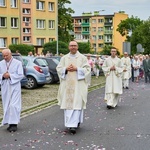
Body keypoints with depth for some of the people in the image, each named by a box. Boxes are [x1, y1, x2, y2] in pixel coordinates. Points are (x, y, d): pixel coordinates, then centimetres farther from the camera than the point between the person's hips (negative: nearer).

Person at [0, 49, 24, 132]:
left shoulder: (18, 63, -4)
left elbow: (20, 75, -8)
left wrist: (10, 75, -16)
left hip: (14, 87, -4)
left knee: (13, 105, -10)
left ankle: (14, 123, -5)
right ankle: (10, 123, 16)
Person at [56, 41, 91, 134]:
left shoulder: (82, 58, 3)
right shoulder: (64, 58, 11)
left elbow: (87, 69, -2)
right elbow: (59, 68, 9)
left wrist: (76, 69, -13)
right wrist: (66, 69, -10)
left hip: (78, 84, -3)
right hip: (67, 85, 3)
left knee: (76, 104, -10)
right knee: (67, 103, 4)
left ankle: (73, 125, -14)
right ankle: (70, 122, 17)